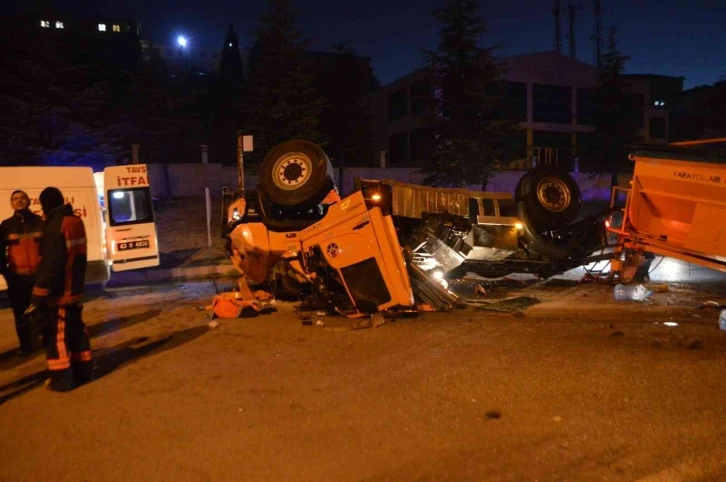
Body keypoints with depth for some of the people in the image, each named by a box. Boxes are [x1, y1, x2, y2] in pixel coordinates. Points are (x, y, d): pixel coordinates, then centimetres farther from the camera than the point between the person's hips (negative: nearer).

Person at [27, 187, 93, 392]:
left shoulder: (55, 225, -17)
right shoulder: (76, 222, 10)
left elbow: (49, 264, -20)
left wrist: (38, 297, -18)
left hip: (58, 293, -8)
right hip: (74, 290, 9)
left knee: (55, 334, 0)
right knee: (76, 329, 16)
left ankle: (61, 379, 5)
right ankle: (83, 371, 23)